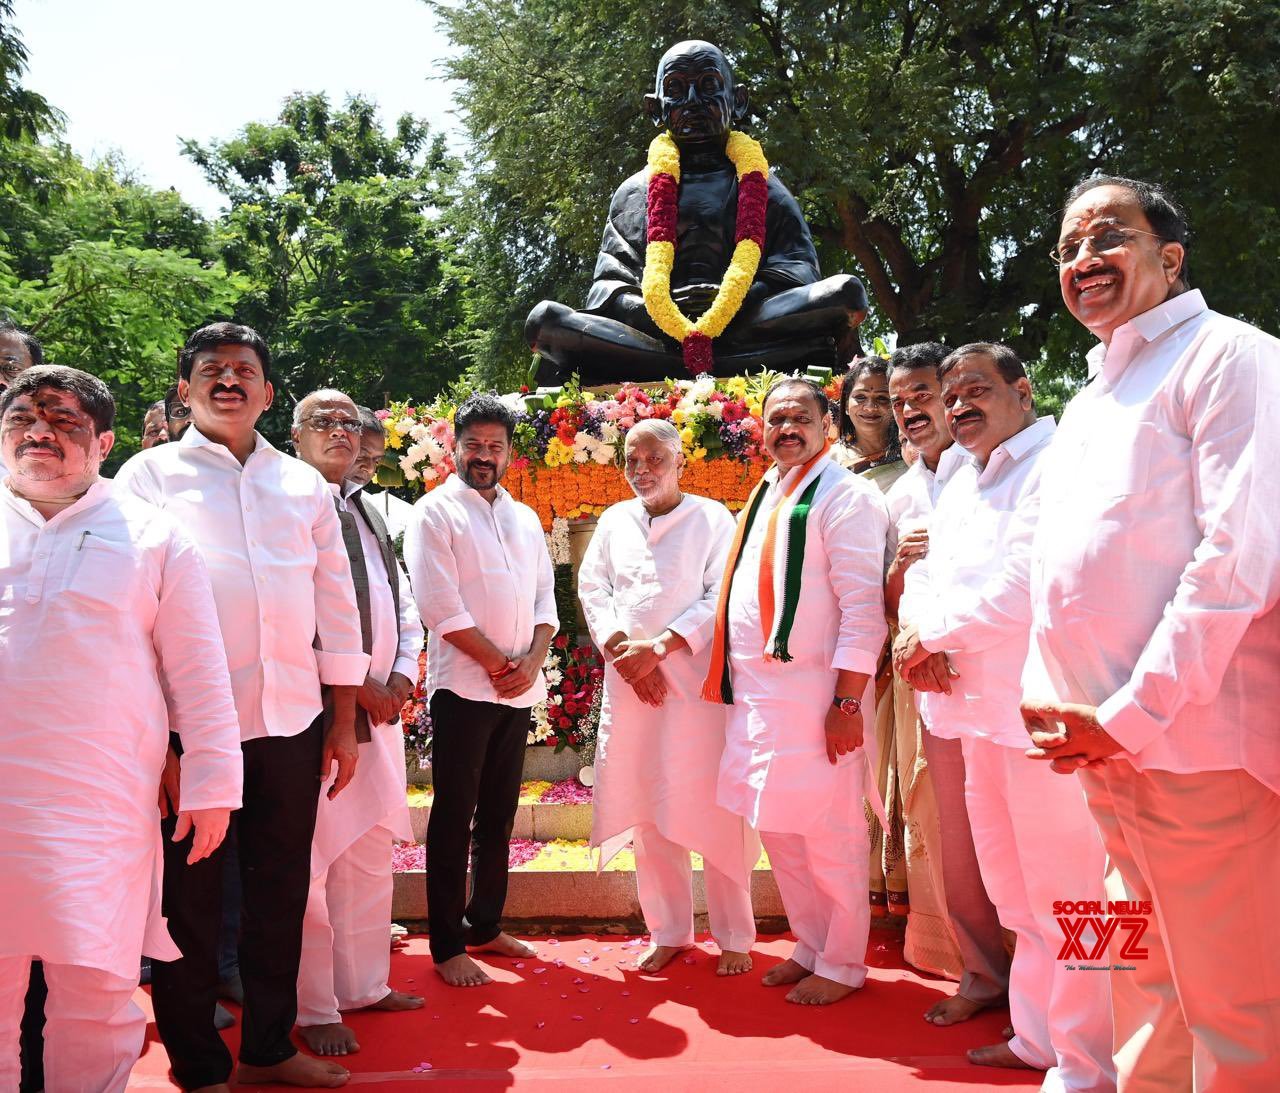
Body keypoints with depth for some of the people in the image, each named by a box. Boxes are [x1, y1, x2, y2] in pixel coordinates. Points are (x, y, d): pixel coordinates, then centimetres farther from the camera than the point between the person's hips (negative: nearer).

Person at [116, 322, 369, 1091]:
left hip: (292, 721, 3)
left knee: (282, 888, 13)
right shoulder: (150, 476, 2)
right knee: (190, 898, 8)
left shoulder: (305, 484, 10)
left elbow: (337, 604, 11)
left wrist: (344, 721, 9)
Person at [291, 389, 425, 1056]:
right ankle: (313, 1010, 11)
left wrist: (401, 675, 3)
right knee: (308, 859, -3)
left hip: (379, 708, 8)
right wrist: (354, 683, -14)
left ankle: (363, 987, 27)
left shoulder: (371, 516, 19)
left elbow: (403, 604, 20)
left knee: (371, 855, 14)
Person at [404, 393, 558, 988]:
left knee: (499, 812, 13)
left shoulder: (524, 518, 15)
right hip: (462, 687, -6)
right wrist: (500, 664, -12)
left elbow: (545, 597, 11)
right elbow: (440, 607, -13)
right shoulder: (435, 511, -3)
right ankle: (447, 945, 11)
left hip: (518, 690, 6)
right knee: (455, 817, 1)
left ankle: (485, 925, 26)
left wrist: (532, 661, -6)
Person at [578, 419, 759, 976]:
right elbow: (593, 588, 8)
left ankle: (734, 936, 13)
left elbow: (722, 596, -7)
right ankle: (668, 931, 21)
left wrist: (659, 647, -14)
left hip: (697, 680, -4)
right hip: (629, 681, 4)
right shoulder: (614, 521, 14)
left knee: (713, 809, -2)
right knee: (648, 810, 7)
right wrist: (625, 652, -7)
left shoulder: (712, 518, 1)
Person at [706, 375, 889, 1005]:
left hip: (814, 694, -8)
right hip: (755, 692, 8)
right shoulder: (765, 497, 17)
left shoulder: (845, 497, -9)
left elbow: (863, 606, -15)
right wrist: (727, 676, 16)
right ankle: (811, 948, 31)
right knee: (777, 829, 15)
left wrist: (848, 701, -20)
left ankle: (842, 966, 19)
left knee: (828, 835, 2)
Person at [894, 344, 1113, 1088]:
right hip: (982, 706, 9)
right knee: (1015, 889, 17)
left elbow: (1024, 581, -19)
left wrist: (931, 633, -9)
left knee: (1062, 891, -1)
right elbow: (936, 581, 17)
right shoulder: (961, 484, 18)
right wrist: (929, 644, -5)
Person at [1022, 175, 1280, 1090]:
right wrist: (1050, 697, 7)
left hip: (1192, 735, -7)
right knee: (1148, 980, 18)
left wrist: (1133, 714, -17)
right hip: (1106, 741, 8)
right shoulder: (1090, 402, 20)